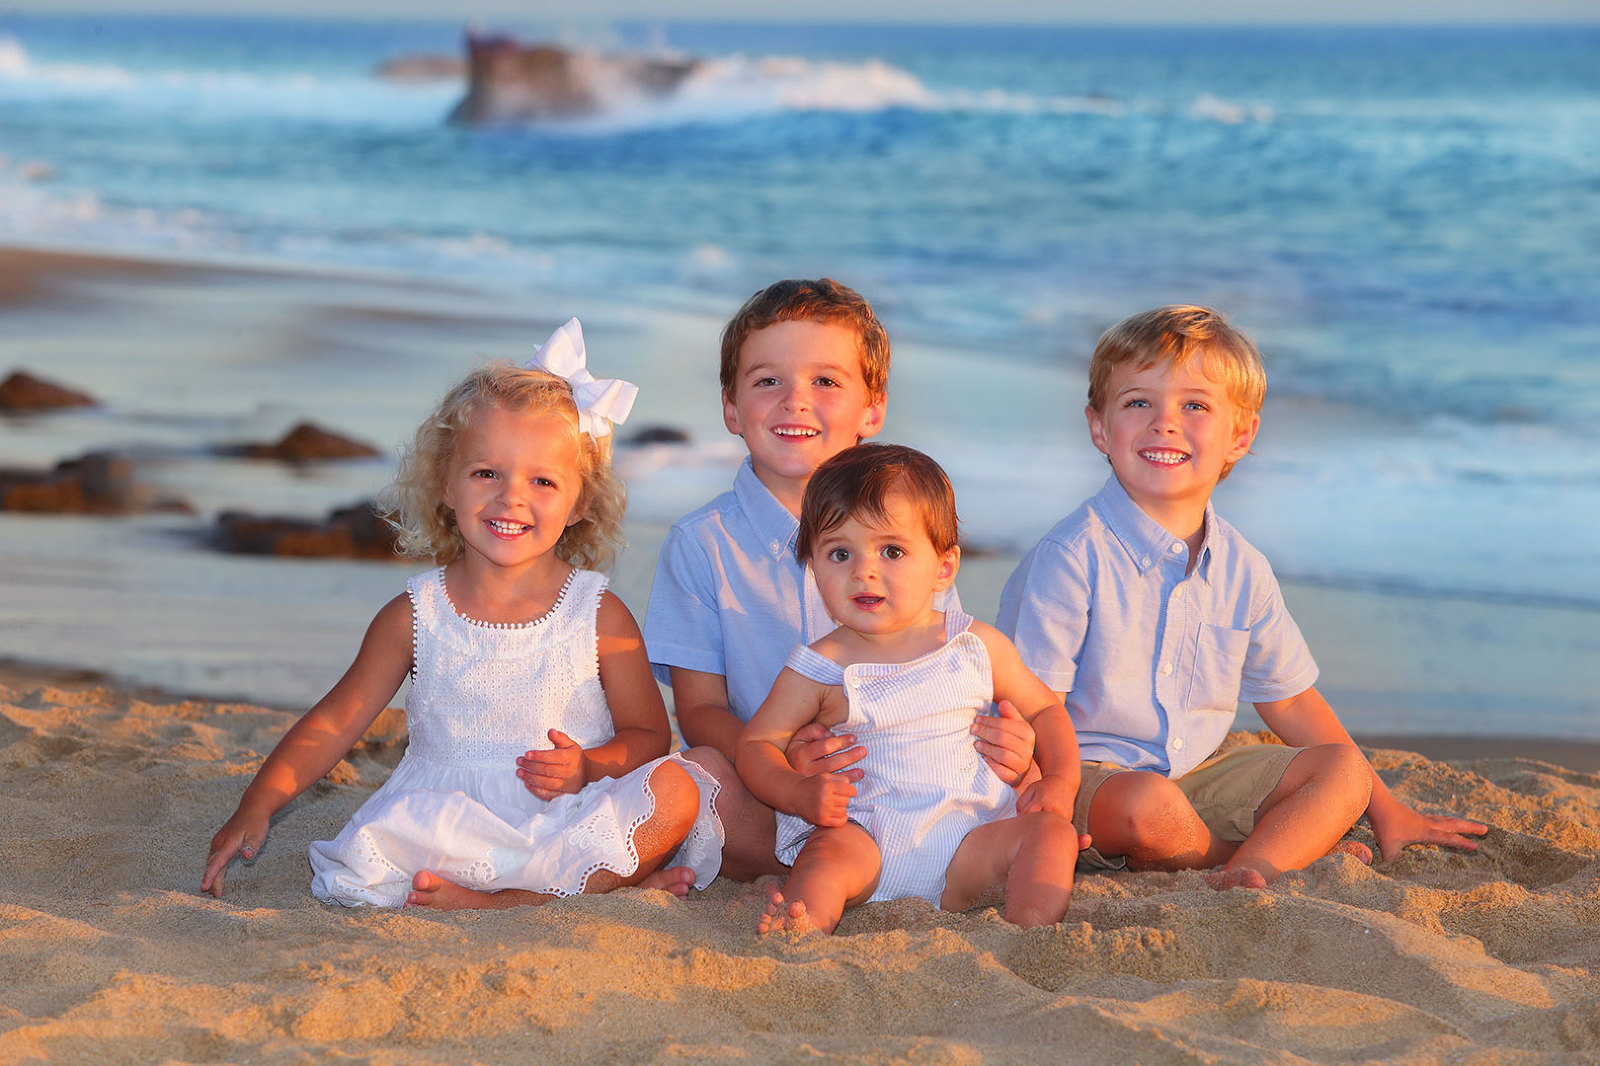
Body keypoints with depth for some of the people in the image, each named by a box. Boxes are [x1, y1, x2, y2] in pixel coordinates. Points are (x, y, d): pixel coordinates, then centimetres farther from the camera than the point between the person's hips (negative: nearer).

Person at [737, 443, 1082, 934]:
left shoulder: (978, 647, 7)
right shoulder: (820, 668, 1)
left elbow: (1045, 709, 20)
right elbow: (757, 742, 7)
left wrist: (1059, 781, 1)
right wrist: (801, 794, -14)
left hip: (966, 845, 3)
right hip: (866, 837, -2)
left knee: (1051, 832, -18)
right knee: (830, 851, -32)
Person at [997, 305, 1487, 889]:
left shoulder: (1242, 569, 5)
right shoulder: (1074, 556, -15)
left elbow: (1290, 699, 17)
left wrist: (1384, 809, 18)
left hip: (1193, 776, 7)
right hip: (1085, 772, -6)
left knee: (1343, 772, -5)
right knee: (1149, 806, -37)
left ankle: (1250, 870, -29)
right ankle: (1293, 847, -11)